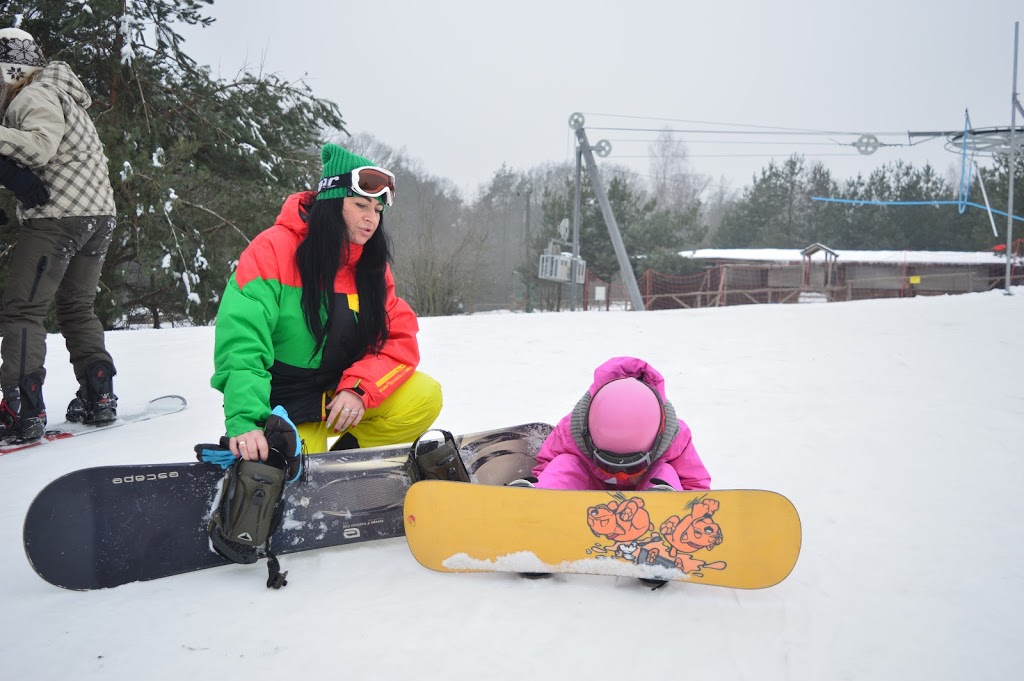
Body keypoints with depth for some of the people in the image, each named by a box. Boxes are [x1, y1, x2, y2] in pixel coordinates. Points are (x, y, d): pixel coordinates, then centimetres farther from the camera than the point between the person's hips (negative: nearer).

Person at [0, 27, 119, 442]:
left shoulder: (34, 96, -7)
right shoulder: (58, 95, 24)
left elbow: (42, 144, -27)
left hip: (58, 217, -10)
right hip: (100, 213, 10)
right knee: (77, 308, 19)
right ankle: (98, 396, 15)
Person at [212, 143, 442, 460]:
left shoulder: (373, 264, 0)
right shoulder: (274, 250, -17)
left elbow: (401, 340, -4)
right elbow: (241, 341, -26)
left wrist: (360, 388, -22)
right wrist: (245, 421, -39)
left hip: (342, 392, 4)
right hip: (288, 408, -4)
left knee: (425, 396, -15)